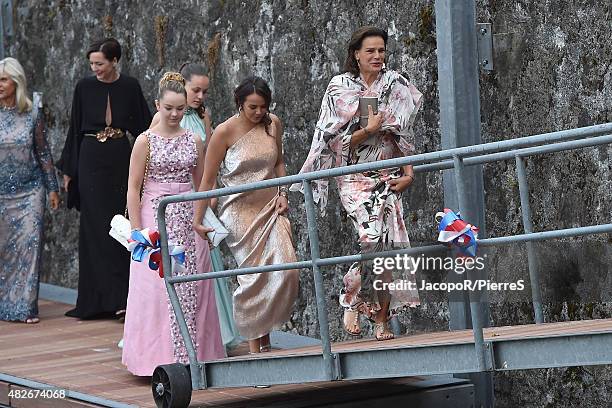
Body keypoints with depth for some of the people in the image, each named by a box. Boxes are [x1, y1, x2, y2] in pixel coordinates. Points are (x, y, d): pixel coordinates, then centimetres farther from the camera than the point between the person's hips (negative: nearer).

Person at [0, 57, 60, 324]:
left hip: (29, 191, 0)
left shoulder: (33, 115, 2)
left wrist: (52, 188, 8)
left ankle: (26, 306, 0)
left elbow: (43, 153, 8)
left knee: (29, 246, -5)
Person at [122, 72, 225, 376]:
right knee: (158, 287, -5)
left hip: (189, 219, 3)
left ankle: (191, 355, 9)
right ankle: (160, 356, 1)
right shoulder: (146, 140, -2)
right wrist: (137, 231, -9)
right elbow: (133, 188, -3)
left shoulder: (194, 140, 8)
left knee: (192, 289, 2)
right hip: (157, 217, -3)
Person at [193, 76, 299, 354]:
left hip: (271, 207, 5)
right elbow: (208, 180, -7)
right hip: (240, 211, -4)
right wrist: (198, 220, -6)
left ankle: (265, 328, 12)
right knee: (253, 276, -7)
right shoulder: (225, 132, -11)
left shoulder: (273, 124, 3)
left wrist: (282, 193, 7)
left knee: (286, 269, -8)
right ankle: (255, 344, 4)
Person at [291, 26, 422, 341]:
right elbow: (335, 141, -3)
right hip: (356, 177, -3)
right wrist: (369, 130, -15)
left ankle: (381, 319, 4)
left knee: (387, 244, -4)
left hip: (389, 178, 3)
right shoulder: (340, 90, 0)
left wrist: (409, 173, 2)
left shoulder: (396, 87, 9)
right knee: (374, 236, -23)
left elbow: (404, 136, 12)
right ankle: (352, 298, -3)